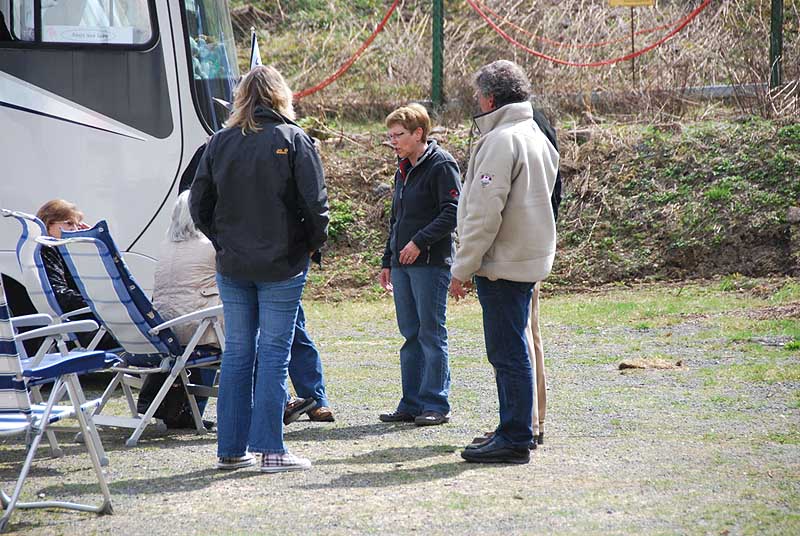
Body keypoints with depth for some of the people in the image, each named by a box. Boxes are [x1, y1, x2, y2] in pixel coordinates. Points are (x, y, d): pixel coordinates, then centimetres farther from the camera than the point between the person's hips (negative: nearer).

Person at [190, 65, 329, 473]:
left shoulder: (220, 142, 4)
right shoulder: (293, 140, -7)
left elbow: (198, 204, 5)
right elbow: (315, 202, -11)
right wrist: (315, 241, 5)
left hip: (232, 265, 4)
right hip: (282, 264, -4)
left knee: (236, 351, 10)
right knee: (274, 352, -1)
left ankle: (231, 449, 12)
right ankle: (270, 450, -2)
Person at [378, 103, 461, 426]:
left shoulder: (441, 164, -8)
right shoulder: (403, 170, 19)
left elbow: (454, 212, -16)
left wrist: (419, 242, -19)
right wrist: (388, 261, 21)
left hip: (431, 263, -8)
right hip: (403, 264, 8)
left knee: (431, 334, -5)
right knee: (411, 335, 10)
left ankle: (436, 404, -1)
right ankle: (412, 405, 13)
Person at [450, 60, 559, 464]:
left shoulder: (500, 140, -15)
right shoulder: (536, 136, 16)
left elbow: (484, 213, -19)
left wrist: (462, 268, -15)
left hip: (503, 264, -10)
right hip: (529, 260, 10)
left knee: (508, 353, -7)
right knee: (510, 351, 16)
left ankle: (514, 441, -5)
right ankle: (514, 430, 22)